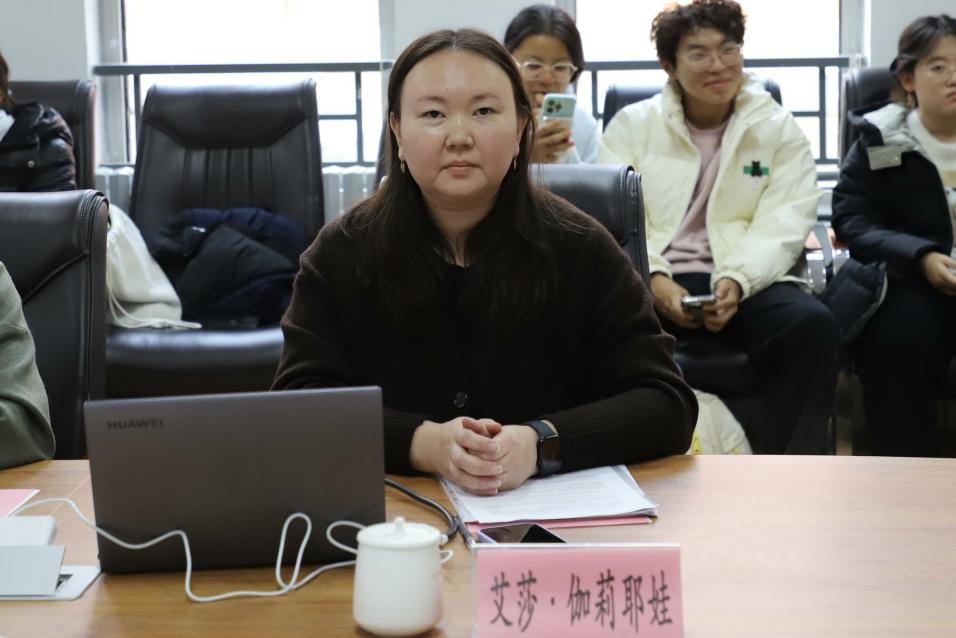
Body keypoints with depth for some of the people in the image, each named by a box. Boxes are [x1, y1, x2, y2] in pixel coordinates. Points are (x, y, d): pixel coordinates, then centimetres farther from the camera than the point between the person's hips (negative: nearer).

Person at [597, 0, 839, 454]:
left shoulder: (779, 130, 12)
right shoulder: (632, 125, 12)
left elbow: (782, 225, 0)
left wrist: (736, 282, -20)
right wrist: (652, 280, -18)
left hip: (746, 284, 1)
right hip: (650, 284, 0)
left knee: (813, 324, -31)